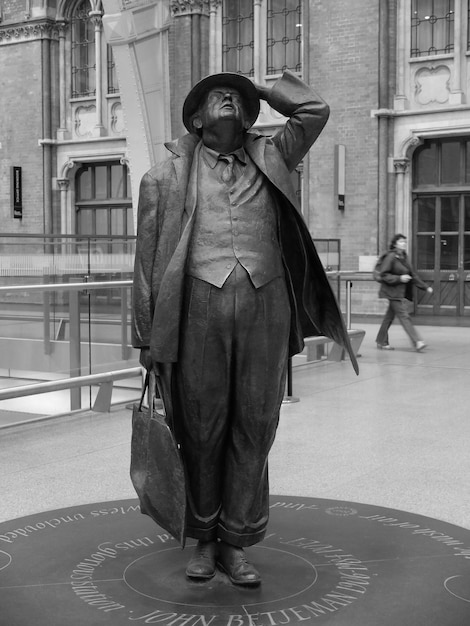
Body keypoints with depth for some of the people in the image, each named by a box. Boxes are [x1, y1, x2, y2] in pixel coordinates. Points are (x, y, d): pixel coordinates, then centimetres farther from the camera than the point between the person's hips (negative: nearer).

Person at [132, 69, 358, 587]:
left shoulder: (268, 160, 18)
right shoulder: (168, 175, 11)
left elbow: (315, 112, 8)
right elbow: (148, 256, 7)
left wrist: (260, 87, 21)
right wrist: (146, 335, 2)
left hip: (265, 306, 2)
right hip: (199, 306, -1)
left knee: (254, 427, 4)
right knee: (201, 429, 4)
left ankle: (235, 544, 16)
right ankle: (203, 540, 21)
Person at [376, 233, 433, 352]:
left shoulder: (404, 257, 13)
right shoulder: (390, 257, -12)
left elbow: (412, 274, 18)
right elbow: (383, 275, -13)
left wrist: (425, 287, 14)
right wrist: (399, 278, -21)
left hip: (401, 292, 8)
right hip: (393, 292, -8)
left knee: (389, 316, 13)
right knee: (404, 316, -11)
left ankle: (381, 342, 21)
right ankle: (417, 342, -14)